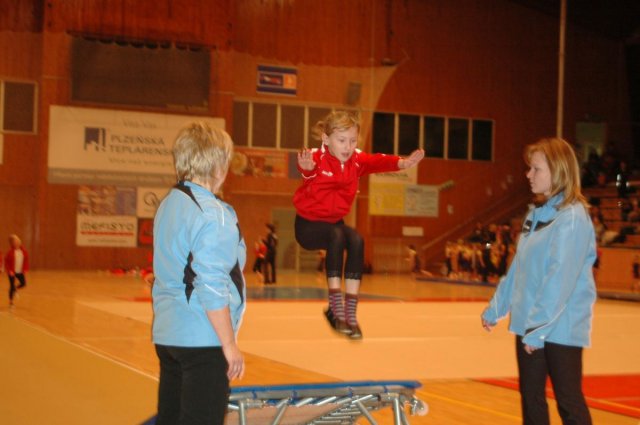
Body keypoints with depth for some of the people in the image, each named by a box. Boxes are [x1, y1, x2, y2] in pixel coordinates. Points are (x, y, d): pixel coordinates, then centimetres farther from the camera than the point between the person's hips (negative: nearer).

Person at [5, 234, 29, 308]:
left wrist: (25, 268, 2)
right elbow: (6, 261, -10)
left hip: (20, 271, 4)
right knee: (12, 286, -1)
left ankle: (15, 289, 31)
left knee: (23, 283, -2)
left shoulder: (23, 251, -1)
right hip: (12, 272, -4)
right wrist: (9, 271, -16)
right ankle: (11, 301, 13)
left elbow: (26, 259, 8)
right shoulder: (10, 252, -14)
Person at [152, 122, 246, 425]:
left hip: (167, 335, 9)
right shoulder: (211, 213, -15)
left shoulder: (167, 205, 11)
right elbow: (212, 287, -19)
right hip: (203, 340, -9)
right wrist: (229, 344, -14)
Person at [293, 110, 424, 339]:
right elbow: (309, 169, -45)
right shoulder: (317, 158, -21)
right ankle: (336, 309, -33)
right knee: (336, 236, -35)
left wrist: (402, 163, -47)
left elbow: (378, 161, -26)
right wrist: (307, 168, -71)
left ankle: (350, 312, -21)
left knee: (356, 240, -26)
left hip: (335, 221, 5)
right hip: (308, 223, -5)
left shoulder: (356, 159, -7)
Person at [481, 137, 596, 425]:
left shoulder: (573, 217, -15)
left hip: (560, 327, -8)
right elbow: (518, 268, 16)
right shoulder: (536, 213, 10)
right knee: (531, 398, 14)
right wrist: (495, 308, 16)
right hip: (527, 324, 8)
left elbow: (561, 278, -22)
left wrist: (539, 328, -23)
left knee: (569, 401, 1)